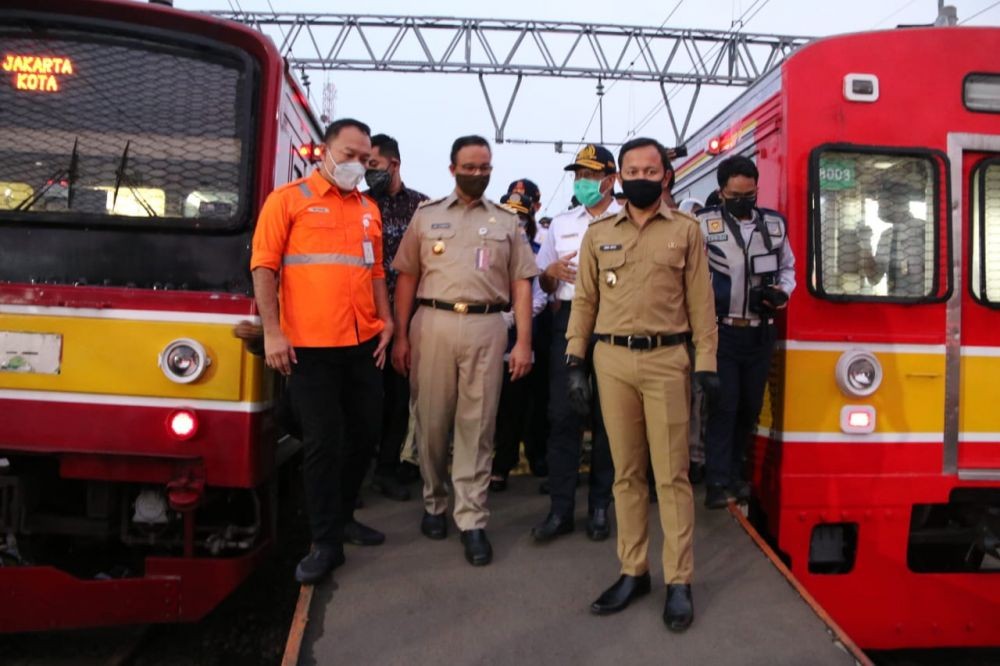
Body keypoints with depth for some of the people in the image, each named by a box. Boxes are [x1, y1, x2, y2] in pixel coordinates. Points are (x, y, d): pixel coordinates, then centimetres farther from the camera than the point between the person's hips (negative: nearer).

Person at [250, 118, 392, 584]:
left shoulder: (369, 210, 15)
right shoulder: (289, 199, 0)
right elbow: (264, 266, -6)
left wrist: (386, 321, 8)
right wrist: (272, 332, -13)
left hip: (363, 344, 6)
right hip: (309, 346, -6)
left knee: (366, 433, 12)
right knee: (323, 441, 0)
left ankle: (341, 516, 33)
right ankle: (326, 542, 12)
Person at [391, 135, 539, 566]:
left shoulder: (507, 222, 12)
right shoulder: (426, 216, 11)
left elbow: (521, 284, 8)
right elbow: (407, 277, 8)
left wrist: (524, 342, -2)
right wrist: (400, 335, 0)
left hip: (486, 326, 0)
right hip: (432, 323, 0)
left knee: (477, 426, 1)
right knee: (432, 421, 6)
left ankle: (472, 520, 8)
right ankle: (434, 504, 25)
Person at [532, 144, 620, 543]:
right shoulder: (561, 224, 17)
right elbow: (541, 282, 20)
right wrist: (552, 272, -1)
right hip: (569, 319, 3)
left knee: (607, 416, 4)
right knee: (562, 414, 0)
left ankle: (599, 507, 16)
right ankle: (560, 509, 8)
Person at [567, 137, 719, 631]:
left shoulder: (686, 230, 6)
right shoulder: (598, 232, 11)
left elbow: (700, 301, 4)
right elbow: (584, 299, 10)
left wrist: (707, 362, -2)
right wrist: (575, 360, 3)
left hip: (667, 359, -2)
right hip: (611, 359, 2)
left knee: (671, 474, 1)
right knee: (626, 472, 9)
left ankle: (679, 582, 12)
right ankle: (633, 572, 21)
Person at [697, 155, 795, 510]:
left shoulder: (775, 224, 6)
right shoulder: (703, 225, -7)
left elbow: (788, 268, 18)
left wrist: (782, 292, -2)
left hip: (760, 333, 5)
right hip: (721, 331, -4)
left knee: (750, 405, 12)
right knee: (724, 405, -3)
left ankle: (735, 473, 27)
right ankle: (717, 481, 5)